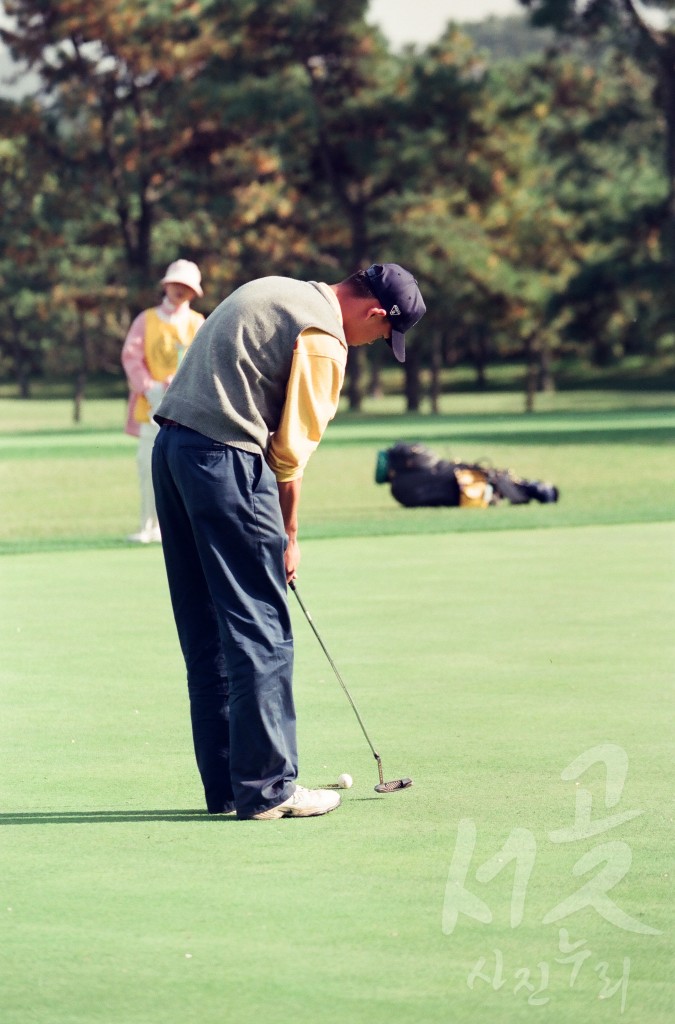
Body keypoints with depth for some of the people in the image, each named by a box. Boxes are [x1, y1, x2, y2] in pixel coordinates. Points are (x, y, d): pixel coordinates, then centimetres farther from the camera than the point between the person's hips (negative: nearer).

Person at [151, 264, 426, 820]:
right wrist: (288, 535, 5)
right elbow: (291, 449, -7)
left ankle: (225, 785, 16)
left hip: (171, 447, 10)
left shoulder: (277, 293, 21)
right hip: (225, 458, -10)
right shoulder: (323, 336, -8)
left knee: (207, 631, 12)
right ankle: (267, 788, -3)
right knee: (262, 632, -4)